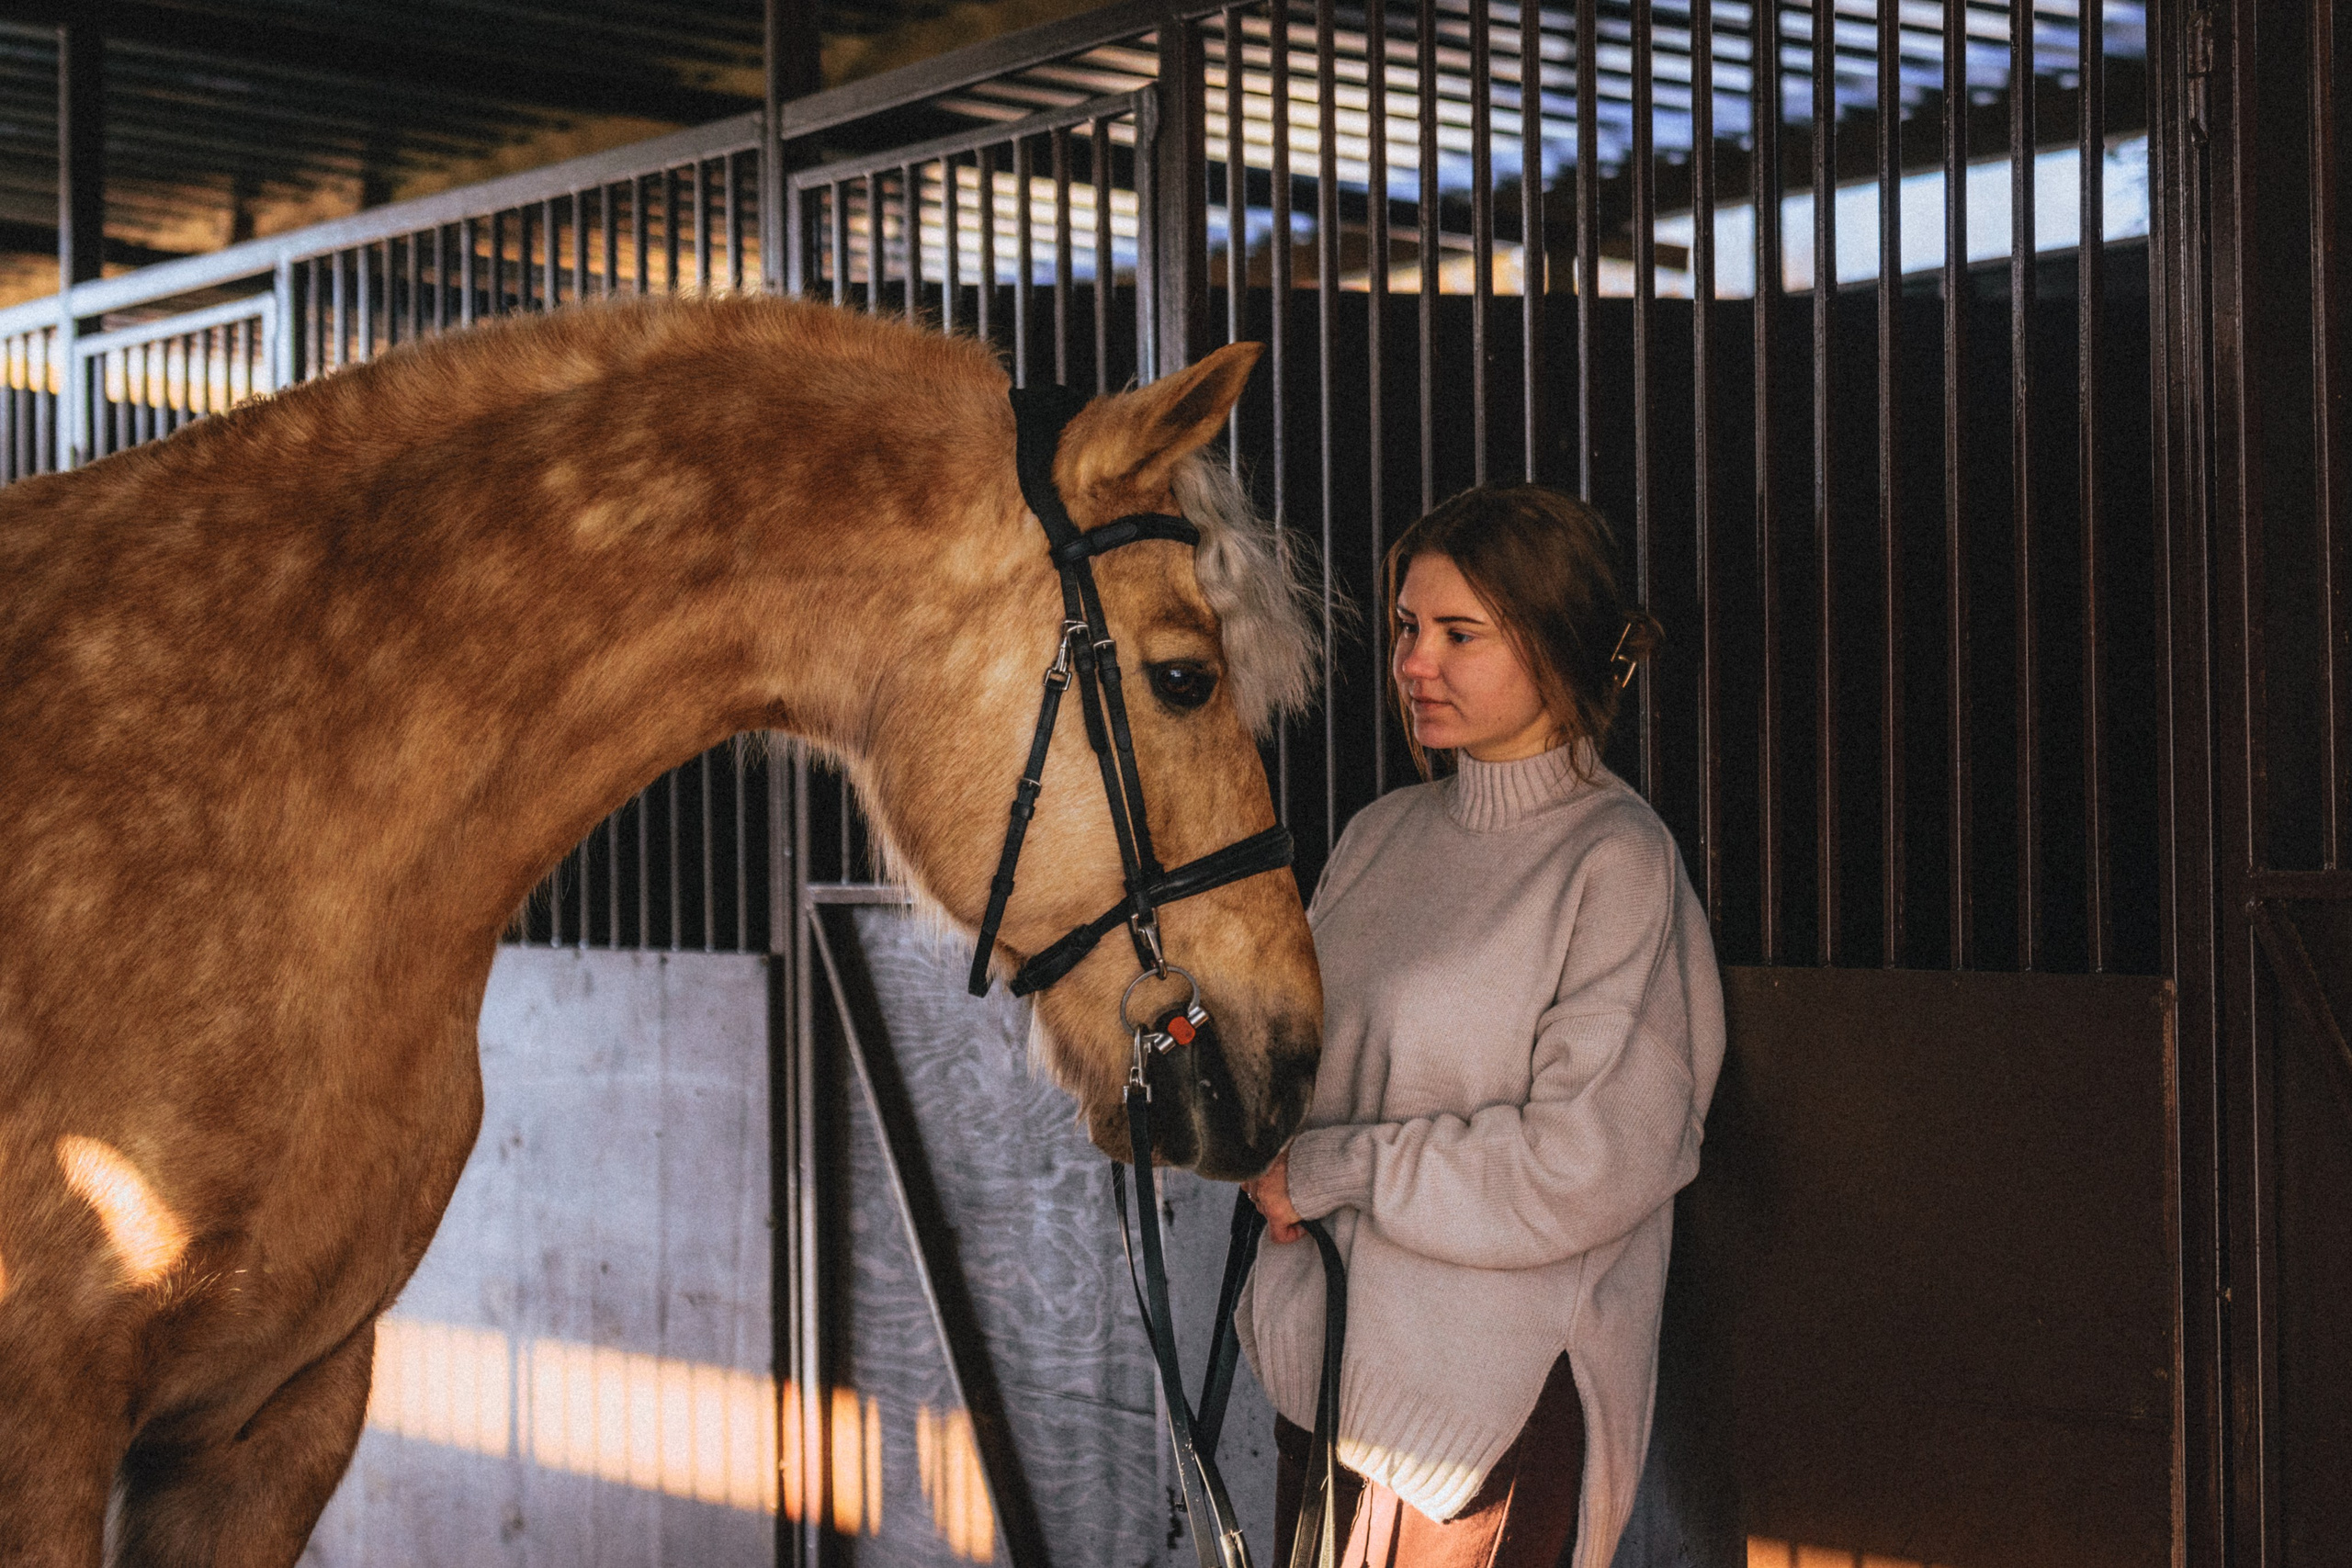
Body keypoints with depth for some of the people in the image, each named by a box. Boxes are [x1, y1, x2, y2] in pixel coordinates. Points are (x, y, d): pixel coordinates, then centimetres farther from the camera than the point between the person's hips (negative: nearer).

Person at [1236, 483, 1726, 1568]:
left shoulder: (1618, 863, -12)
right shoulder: (1379, 836, 8)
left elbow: (1585, 1167, -19)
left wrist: (1329, 1170, -13)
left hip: (1496, 1395, -6)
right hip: (1326, 1358, 6)